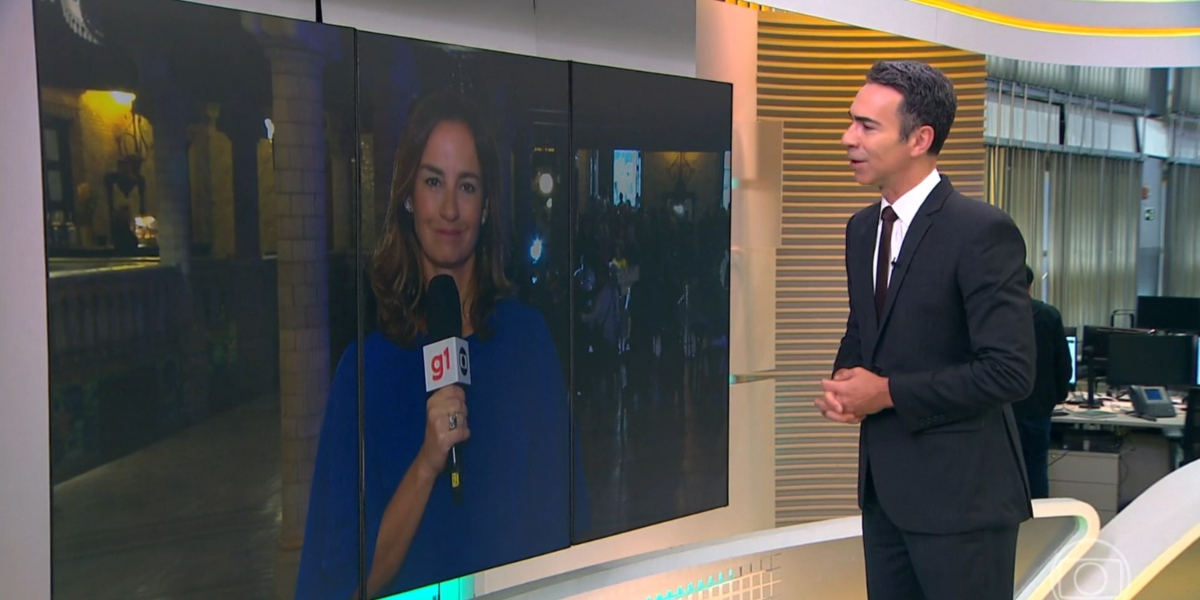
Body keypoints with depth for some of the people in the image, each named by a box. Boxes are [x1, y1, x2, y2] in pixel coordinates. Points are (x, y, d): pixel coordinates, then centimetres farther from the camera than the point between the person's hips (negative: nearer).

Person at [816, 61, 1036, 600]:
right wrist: (842, 381, 0)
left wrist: (890, 392, -17)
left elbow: (1011, 371, -21)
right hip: (885, 487, 8)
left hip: (959, 493, -7)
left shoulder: (982, 231, -16)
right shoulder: (862, 229, 9)